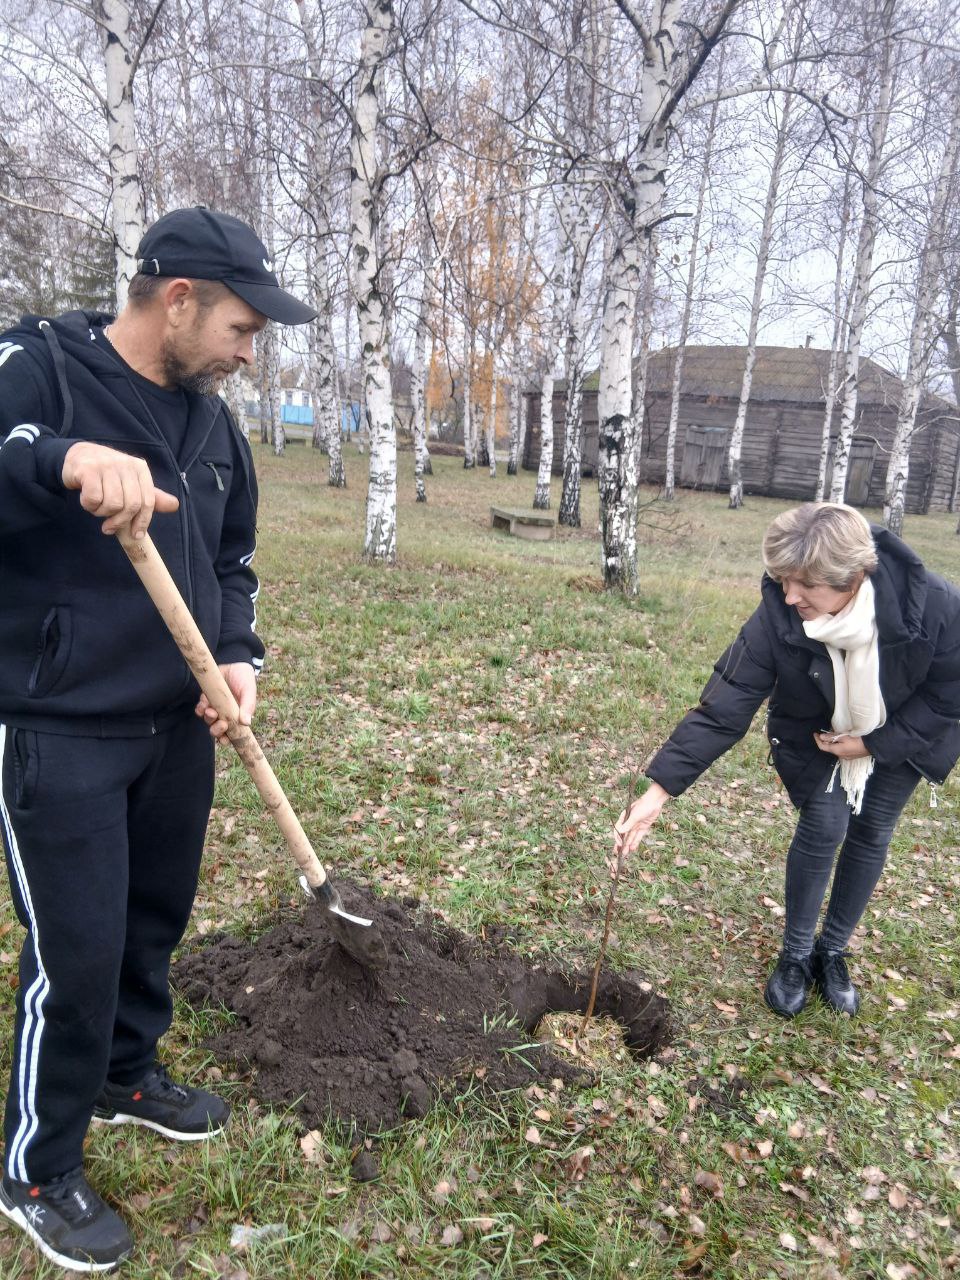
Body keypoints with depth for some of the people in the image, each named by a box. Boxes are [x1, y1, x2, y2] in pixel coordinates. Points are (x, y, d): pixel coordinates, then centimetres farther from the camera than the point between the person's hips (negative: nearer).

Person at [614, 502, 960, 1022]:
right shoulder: (777, 619, -36)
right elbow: (722, 710, -34)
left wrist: (874, 744, -22)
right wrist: (658, 791, -40)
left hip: (902, 734, 1)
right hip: (818, 734, -1)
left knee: (870, 835, 8)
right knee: (823, 828, -6)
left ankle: (833, 951, 29)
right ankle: (796, 955, 17)